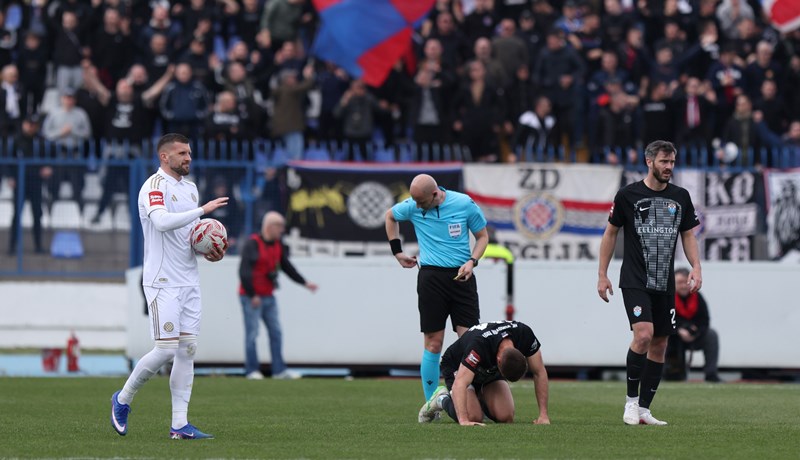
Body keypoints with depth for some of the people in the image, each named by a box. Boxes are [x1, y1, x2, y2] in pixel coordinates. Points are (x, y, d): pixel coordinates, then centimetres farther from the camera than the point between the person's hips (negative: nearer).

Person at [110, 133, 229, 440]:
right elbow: (162, 221, -30)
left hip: (189, 281, 8)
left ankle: (180, 425, 4)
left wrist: (210, 252, 5)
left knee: (188, 350, 3)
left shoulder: (190, 187, 15)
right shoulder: (154, 186, -11)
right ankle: (123, 399, 11)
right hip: (162, 282, -8)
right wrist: (203, 209, -27)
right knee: (166, 349, -11)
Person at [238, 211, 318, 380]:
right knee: (252, 333, -4)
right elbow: (244, 271, -18)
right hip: (251, 298, -8)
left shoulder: (278, 245, 10)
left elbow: (287, 267, 19)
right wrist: (252, 295, -18)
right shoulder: (252, 244, -15)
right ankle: (252, 370, 3)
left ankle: (279, 370, 7)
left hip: (268, 296, 8)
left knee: (276, 332, 5)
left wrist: (304, 282, 11)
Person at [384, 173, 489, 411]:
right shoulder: (413, 206, -1)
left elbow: (482, 235, 8)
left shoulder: (465, 204, -5)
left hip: (461, 276, 0)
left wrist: (472, 261, -8)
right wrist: (397, 251, 18)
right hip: (431, 277, 0)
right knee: (433, 343, -1)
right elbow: (390, 216, 21)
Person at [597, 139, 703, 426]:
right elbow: (610, 233, 5)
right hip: (634, 281, -5)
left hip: (664, 284, 5)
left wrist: (696, 268, -1)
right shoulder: (628, 195, -3)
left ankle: (644, 410, 11)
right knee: (644, 335, -22)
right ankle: (631, 400, -8)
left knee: (659, 345, 4)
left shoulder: (680, 197, 8)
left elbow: (688, 235, 15)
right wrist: (602, 274, 2)